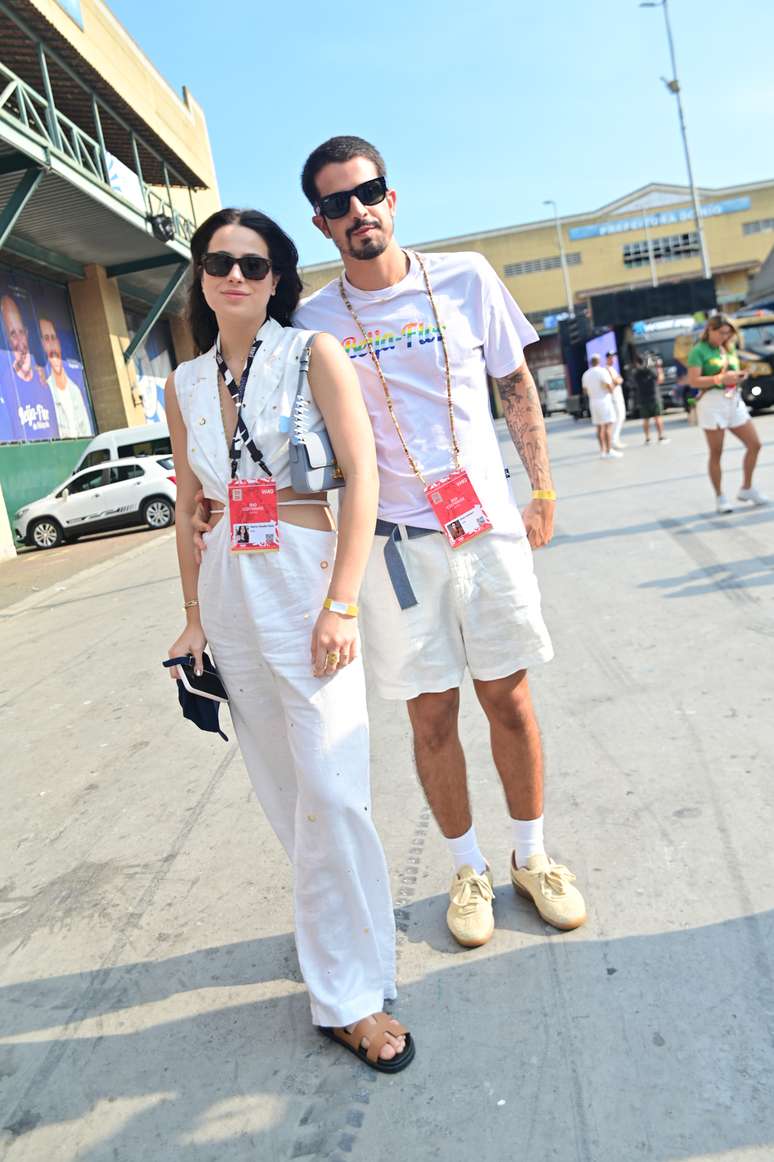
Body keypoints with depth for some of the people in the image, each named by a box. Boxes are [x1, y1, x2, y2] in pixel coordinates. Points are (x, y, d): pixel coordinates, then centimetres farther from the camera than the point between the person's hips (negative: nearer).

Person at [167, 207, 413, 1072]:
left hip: (305, 585, -4)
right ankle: (344, 946, 34)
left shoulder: (316, 356, -2)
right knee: (283, 789, 12)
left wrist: (341, 605, -16)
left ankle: (348, 994, 8)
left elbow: (361, 478, -9)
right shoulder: (184, 384, 11)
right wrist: (194, 615, 11)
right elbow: (187, 509, 15)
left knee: (331, 791, -8)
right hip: (229, 594, 5)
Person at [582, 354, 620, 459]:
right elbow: (610, 387, -14)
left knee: (599, 427, 9)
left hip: (593, 402, 7)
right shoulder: (603, 371, -9)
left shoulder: (586, 374, 9)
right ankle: (608, 451, -11)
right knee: (608, 426, -7)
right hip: (604, 400, -7)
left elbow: (585, 390, 15)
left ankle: (602, 451, 9)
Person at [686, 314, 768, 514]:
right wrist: (722, 378, -21)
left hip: (734, 401, 7)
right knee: (716, 453, 1)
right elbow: (693, 381, -16)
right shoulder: (699, 351, -6)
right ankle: (720, 497, 11)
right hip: (712, 403, -7)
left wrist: (739, 376, 2)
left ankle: (746, 489, 21)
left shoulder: (729, 348, 14)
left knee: (754, 445, 6)